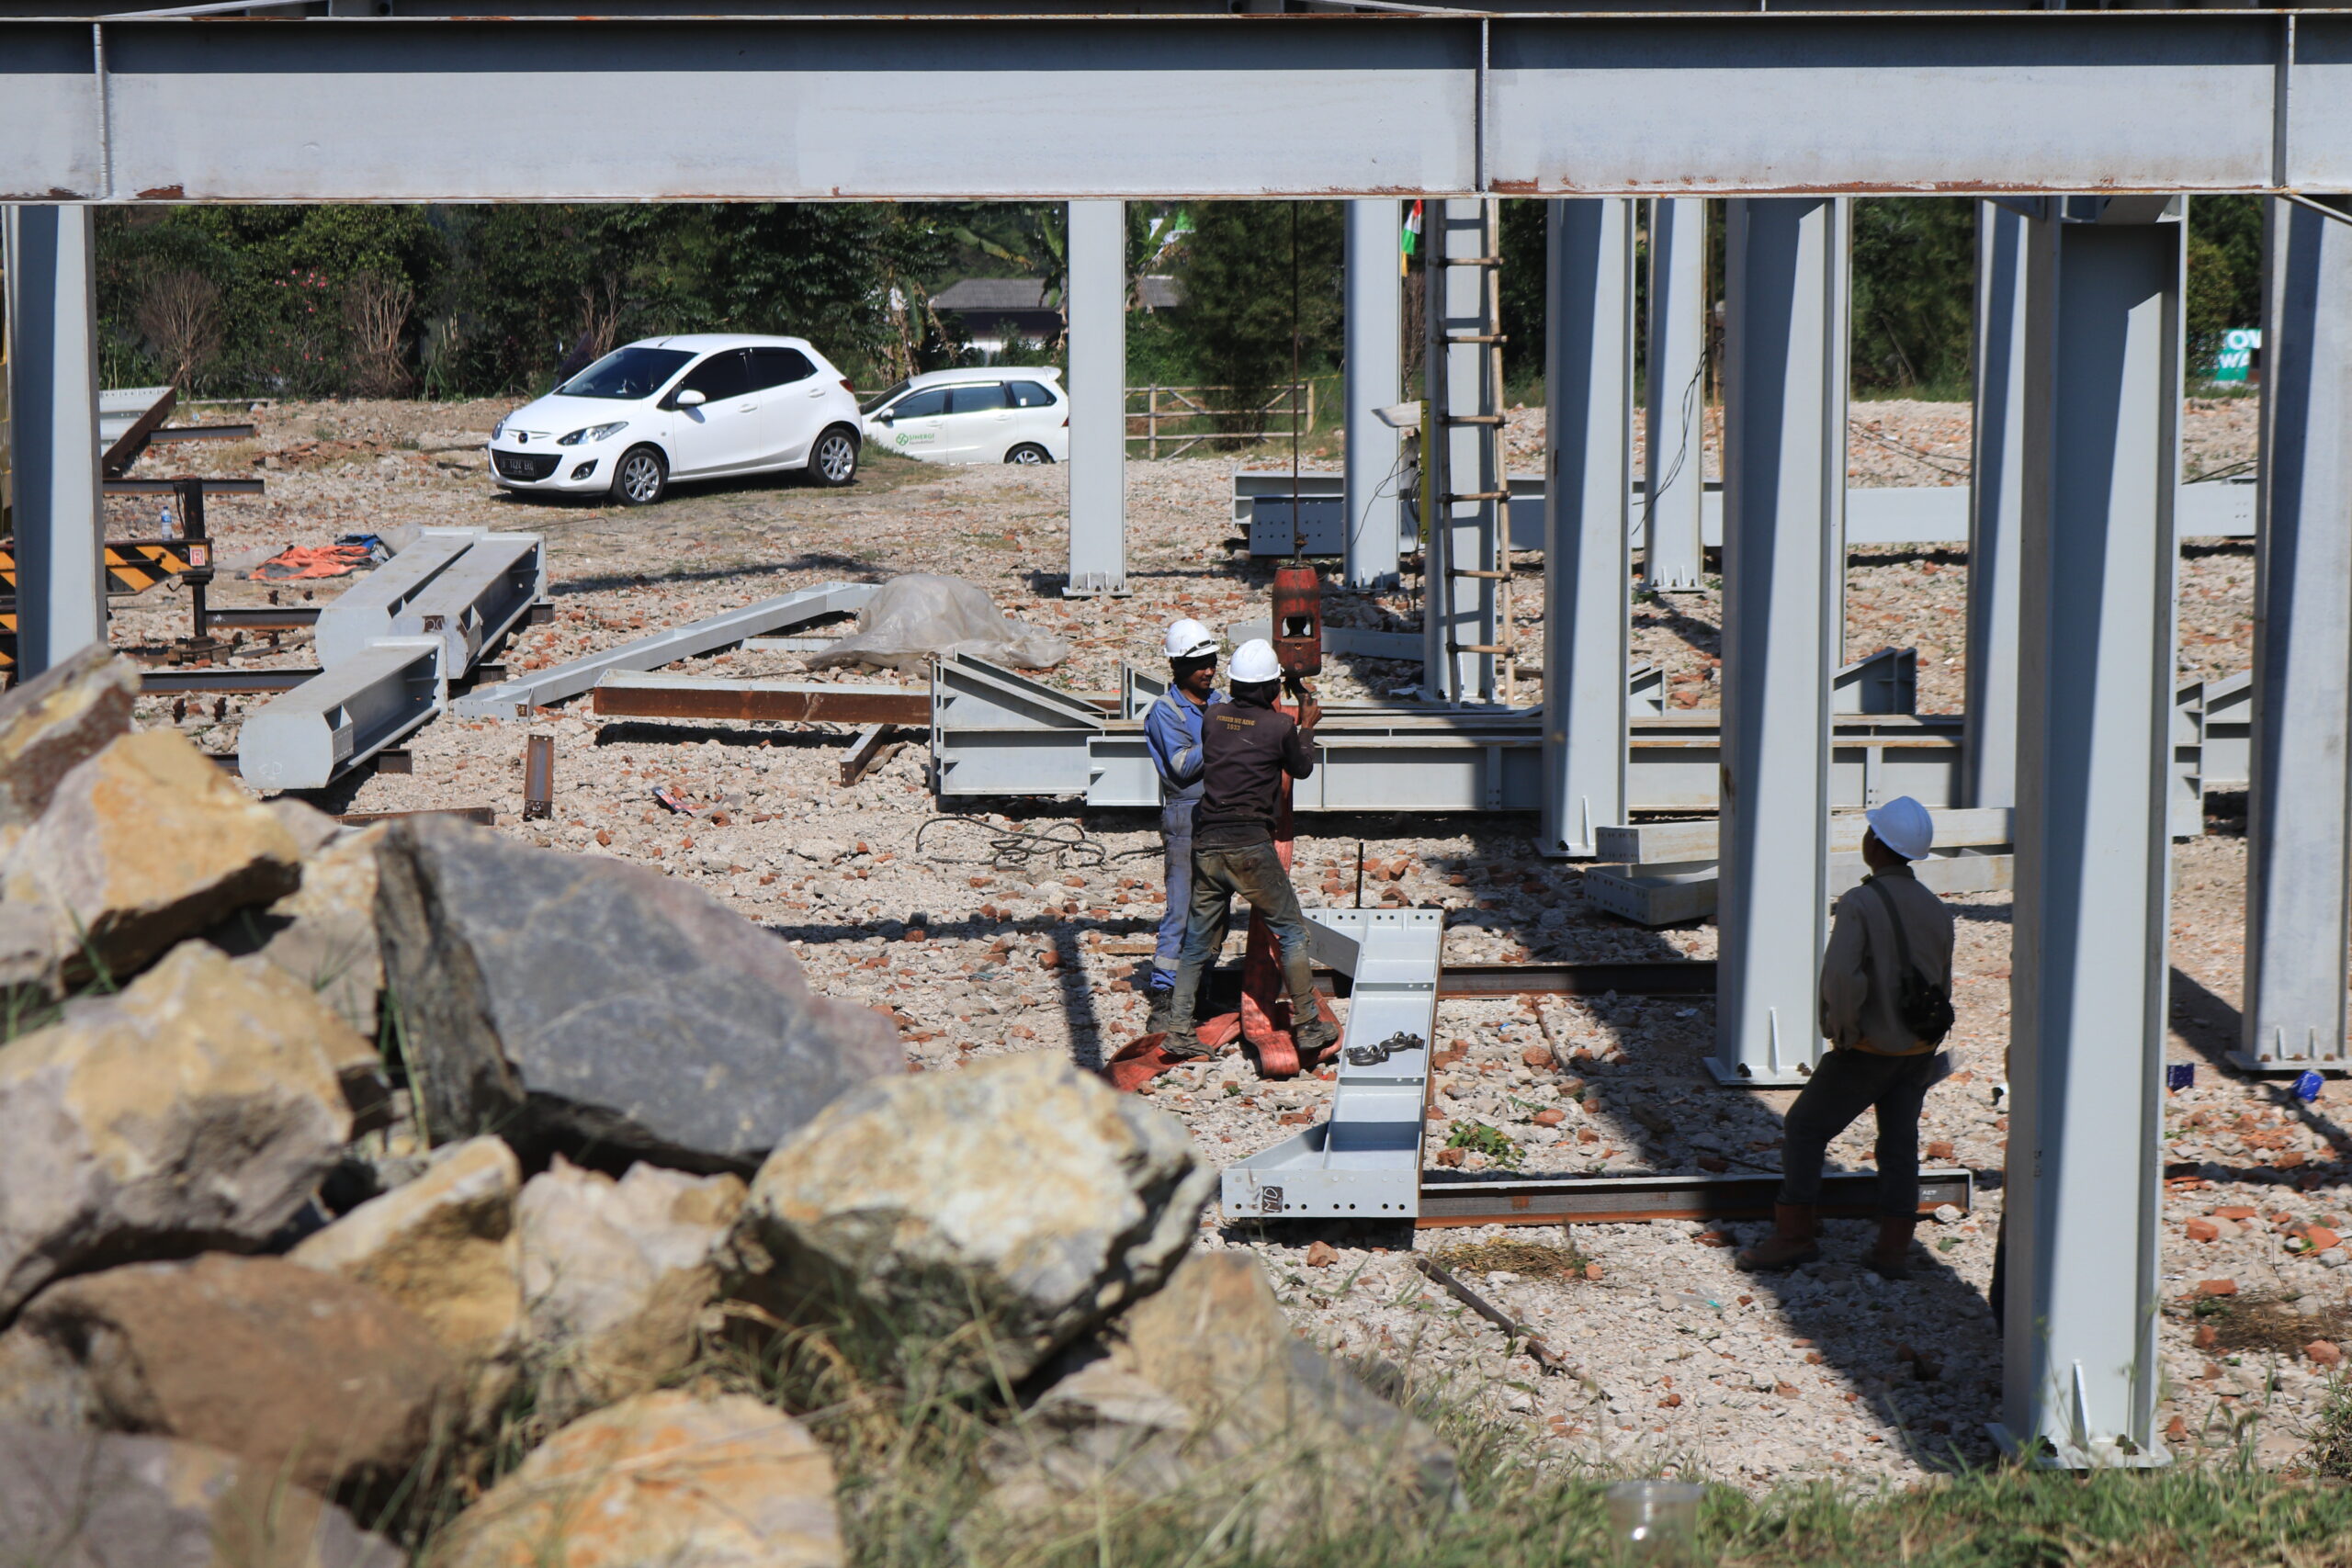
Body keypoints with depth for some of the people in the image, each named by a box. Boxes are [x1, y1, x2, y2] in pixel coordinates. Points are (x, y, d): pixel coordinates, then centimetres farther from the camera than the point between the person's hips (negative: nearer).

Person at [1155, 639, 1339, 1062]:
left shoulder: (1213, 717, 5)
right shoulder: (1281, 725, -5)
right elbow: (1301, 768, 13)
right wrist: (1307, 726, 32)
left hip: (1206, 842, 4)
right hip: (1251, 845, -4)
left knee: (1199, 941, 12)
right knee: (1291, 931, 8)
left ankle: (1178, 1030, 8)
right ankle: (1307, 1025, 8)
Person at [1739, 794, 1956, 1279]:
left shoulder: (1860, 905, -18)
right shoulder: (1936, 910, 3)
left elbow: (1841, 976, -31)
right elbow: (1942, 988, 12)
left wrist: (1844, 1031, -15)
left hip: (1867, 1051, -6)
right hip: (1920, 1051, 6)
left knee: (1804, 1129, 7)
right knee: (1899, 1143, 11)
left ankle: (1794, 1234, 6)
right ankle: (1894, 1248, 10)